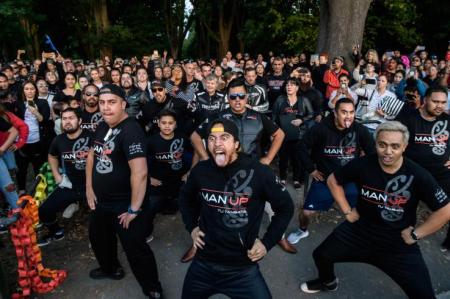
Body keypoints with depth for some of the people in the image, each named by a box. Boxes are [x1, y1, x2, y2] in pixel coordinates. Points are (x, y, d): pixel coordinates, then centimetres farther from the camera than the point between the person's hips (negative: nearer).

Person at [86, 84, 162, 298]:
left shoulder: (130, 131, -25)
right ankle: (110, 268, 56)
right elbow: (92, 155, 18)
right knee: (98, 238, 28)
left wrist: (134, 209, -26)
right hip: (101, 201, 9)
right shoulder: (102, 126, 4)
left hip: (124, 204, -9)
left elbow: (140, 172, -32)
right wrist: (89, 188, 11)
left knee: (135, 249, 2)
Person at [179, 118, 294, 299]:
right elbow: (186, 197, 17)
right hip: (203, 263, 3)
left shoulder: (258, 172, -15)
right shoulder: (200, 170, -6)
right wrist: (191, 227, 8)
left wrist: (267, 242, -4)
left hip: (242, 268, -3)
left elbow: (285, 207, -1)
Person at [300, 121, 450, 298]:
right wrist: (347, 211, -2)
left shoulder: (418, 176, -19)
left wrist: (415, 235, -9)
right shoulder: (363, 165, -17)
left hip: (399, 242, -1)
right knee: (321, 255, 10)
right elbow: (333, 181, 0)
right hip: (359, 230, 2)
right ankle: (328, 282, 45)